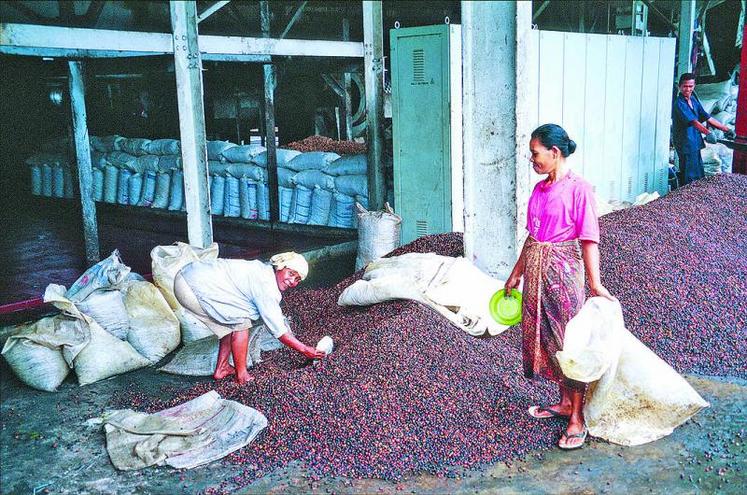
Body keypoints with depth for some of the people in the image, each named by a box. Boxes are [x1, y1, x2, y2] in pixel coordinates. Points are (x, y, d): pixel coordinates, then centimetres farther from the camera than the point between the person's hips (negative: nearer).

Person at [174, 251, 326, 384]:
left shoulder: (264, 270, 13)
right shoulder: (266, 286, -16)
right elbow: (277, 330, -11)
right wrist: (305, 350, -2)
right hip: (194, 287, -10)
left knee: (233, 322, 17)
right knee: (241, 321, -6)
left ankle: (221, 369, 23)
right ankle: (241, 375, 1)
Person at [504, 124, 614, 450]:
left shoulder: (578, 189, -12)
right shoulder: (540, 189, 10)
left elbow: (589, 239, -15)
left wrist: (595, 284, -21)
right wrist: (516, 273, 20)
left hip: (563, 270, -8)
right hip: (535, 270, 8)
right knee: (543, 336, 14)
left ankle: (577, 417, 8)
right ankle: (564, 402, 30)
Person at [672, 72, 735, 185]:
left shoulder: (694, 100, 10)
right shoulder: (679, 104, -17)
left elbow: (707, 117, 15)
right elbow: (693, 122, -30)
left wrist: (725, 128, 14)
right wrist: (707, 133, -44)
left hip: (695, 143, 9)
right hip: (685, 145, -9)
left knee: (699, 176, 15)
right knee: (689, 178, -7)